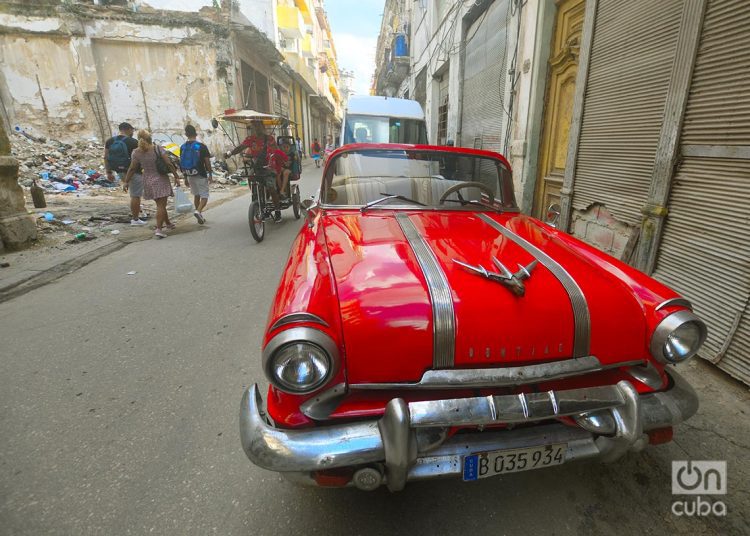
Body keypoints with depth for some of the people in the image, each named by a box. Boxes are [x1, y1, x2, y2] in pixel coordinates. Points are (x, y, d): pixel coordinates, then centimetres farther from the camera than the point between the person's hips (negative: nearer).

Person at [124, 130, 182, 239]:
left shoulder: (136, 153, 0)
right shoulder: (157, 149, -9)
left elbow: (132, 168, -1)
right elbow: (169, 163, -13)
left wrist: (126, 181, 7)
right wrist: (176, 177, -7)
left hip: (148, 181, 4)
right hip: (160, 180, -4)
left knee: (161, 204, 19)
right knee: (161, 205, -4)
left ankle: (168, 223, 32)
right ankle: (159, 229, -12)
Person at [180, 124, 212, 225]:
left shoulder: (183, 147, 4)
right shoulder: (201, 146, -10)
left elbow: (182, 163, 6)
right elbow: (207, 162, -9)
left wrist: (185, 177, 13)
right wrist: (210, 174, 3)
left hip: (190, 176, 5)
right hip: (201, 175, -5)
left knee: (196, 195, 17)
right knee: (204, 196, 0)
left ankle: (200, 216, 22)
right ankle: (198, 211, -25)